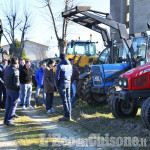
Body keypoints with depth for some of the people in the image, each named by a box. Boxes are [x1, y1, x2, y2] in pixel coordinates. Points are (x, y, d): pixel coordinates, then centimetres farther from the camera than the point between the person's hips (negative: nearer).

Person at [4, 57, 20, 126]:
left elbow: (5, 79, 11)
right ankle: (9, 121, 2)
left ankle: (5, 120, 22)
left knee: (8, 105, 16)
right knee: (13, 106, 2)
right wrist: (18, 88, -3)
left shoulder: (7, 68, 2)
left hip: (8, 90, 7)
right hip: (14, 91, -7)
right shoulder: (15, 70, -19)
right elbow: (16, 83, -19)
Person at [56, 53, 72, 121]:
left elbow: (57, 76, -12)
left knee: (64, 100, -4)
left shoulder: (60, 65, -12)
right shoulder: (69, 65, 9)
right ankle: (69, 115, 13)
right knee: (68, 99, 10)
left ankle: (67, 116, -5)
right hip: (68, 83, 6)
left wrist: (57, 85, -2)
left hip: (62, 84, -6)